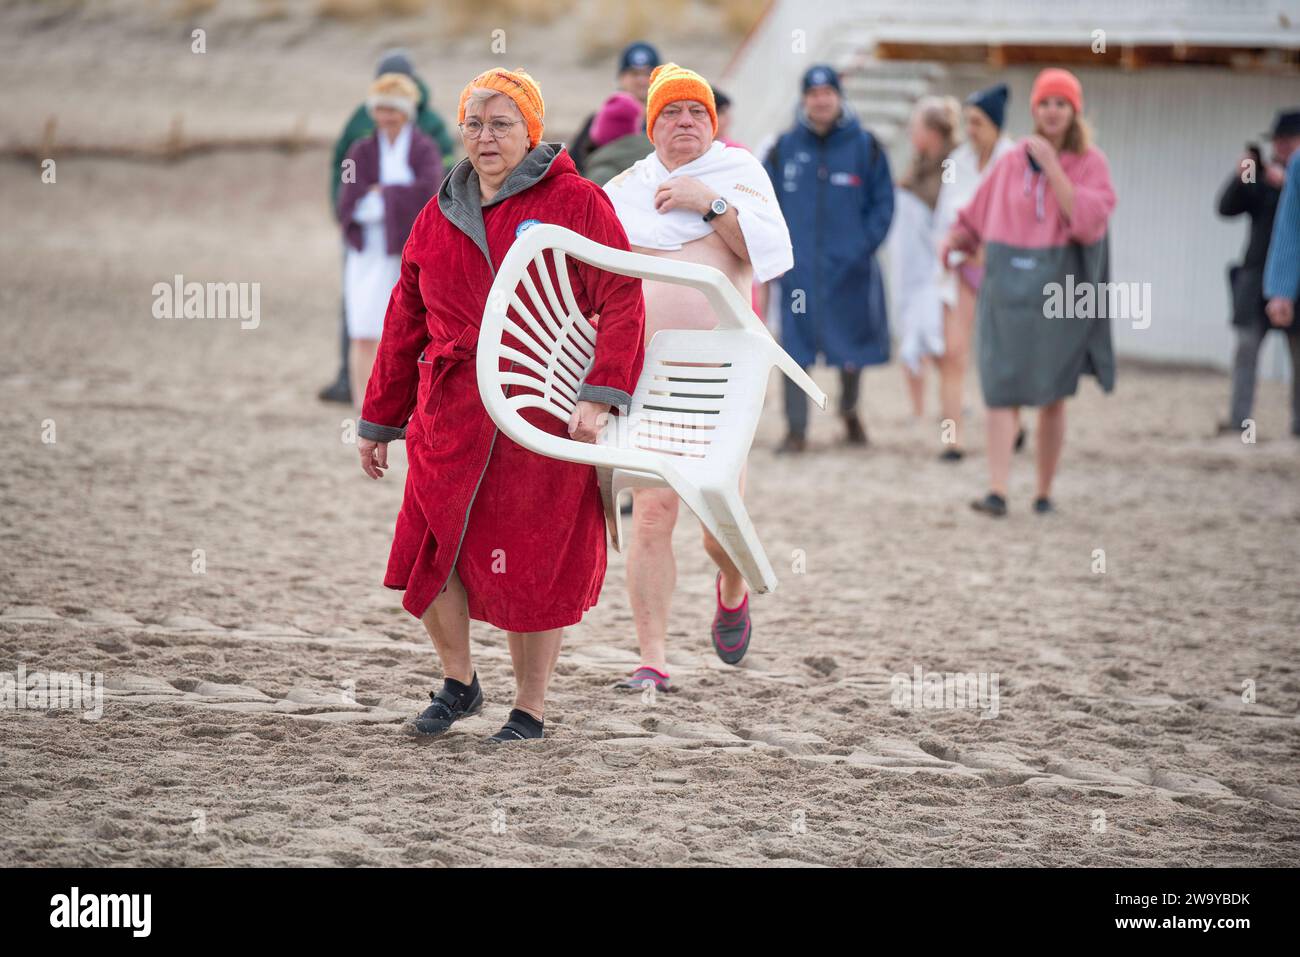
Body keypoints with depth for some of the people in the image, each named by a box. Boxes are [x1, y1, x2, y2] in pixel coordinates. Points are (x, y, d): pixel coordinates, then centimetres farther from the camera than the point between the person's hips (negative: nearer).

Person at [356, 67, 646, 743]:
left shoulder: (575, 203, -1)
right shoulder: (440, 218, 13)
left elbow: (623, 303, -7)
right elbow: (405, 324, 19)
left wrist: (599, 397, -17)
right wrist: (378, 423, 20)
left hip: (544, 421, -4)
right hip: (452, 417, 4)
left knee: (534, 569, 0)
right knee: (427, 555, -3)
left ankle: (530, 710, 14)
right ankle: (458, 682, 20)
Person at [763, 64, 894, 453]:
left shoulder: (865, 147, 1)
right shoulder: (785, 147, 5)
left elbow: (883, 203, 3)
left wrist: (864, 246, -8)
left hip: (849, 269, 0)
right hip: (797, 270, 0)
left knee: (853, 347, 10)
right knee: (795, 350, -4)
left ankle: (849, 409, 36)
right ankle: (796, 429, 2)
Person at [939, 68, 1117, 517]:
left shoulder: (1091, 164, 0)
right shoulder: (1011, 163, 8)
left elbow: (1086, 220, -15)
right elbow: (978, 214, 16)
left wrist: (1051, 165, -16)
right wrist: (954, 239, -4)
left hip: (1060, 289, -1)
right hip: (1008, 284, 1)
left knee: (1052, 397, 4)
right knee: (1002, 391, -8)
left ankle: (1044, 492, 14)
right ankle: (997, 491, -15)